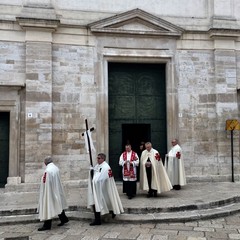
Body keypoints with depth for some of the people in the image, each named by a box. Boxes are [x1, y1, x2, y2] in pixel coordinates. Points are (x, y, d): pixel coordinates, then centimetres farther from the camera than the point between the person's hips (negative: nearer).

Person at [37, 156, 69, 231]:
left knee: (48, 206, -1)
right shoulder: (56, 168, 3)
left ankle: (47, 225, 4)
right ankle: (64, 219, 33)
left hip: (49, 192, -9)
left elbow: (45, 183, -19)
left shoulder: (48, 170, -22)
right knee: (58, 204, 21)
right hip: (57, 191, 9)